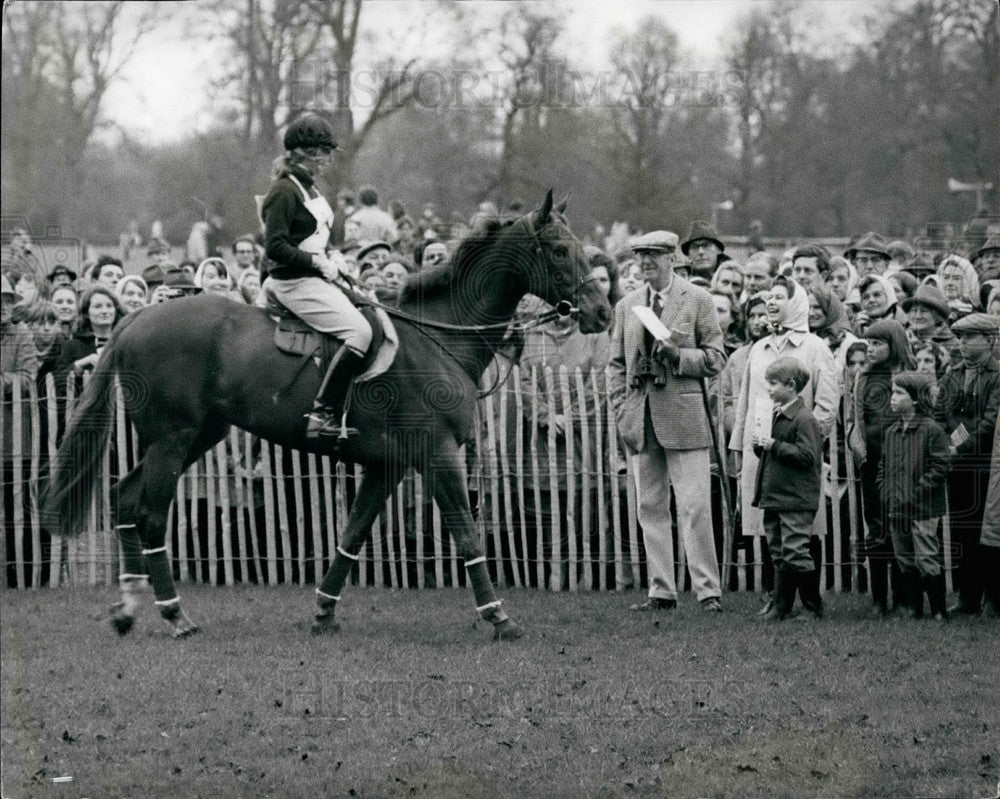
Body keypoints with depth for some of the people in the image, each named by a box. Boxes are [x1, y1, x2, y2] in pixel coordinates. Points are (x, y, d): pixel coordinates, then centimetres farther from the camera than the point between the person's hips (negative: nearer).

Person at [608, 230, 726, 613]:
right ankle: (661, 592, 11)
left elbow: (715, 359, 1)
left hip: (683, 412, -5)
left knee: (694, 507, -8)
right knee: (651, 508, 6)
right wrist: (620, 409, 7)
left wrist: (678, 355, -15)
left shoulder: (697, 300, 2)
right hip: (641, 417, 5)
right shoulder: (627, 305, 15)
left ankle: (708, 591, -6)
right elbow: (617, 364, 18)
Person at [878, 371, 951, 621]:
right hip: (896, 510, 7)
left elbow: (939, 468, -12)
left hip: (923, 509, -7)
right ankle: (914, 611, 17)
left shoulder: (931, 430, -8)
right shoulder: (891, 432, 13)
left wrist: (914, 495, -15)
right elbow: (883, 466, 22)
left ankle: (939, 612, 0)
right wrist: (886, 493, 6)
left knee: (926, 561, -7)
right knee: (905, 562, 10)